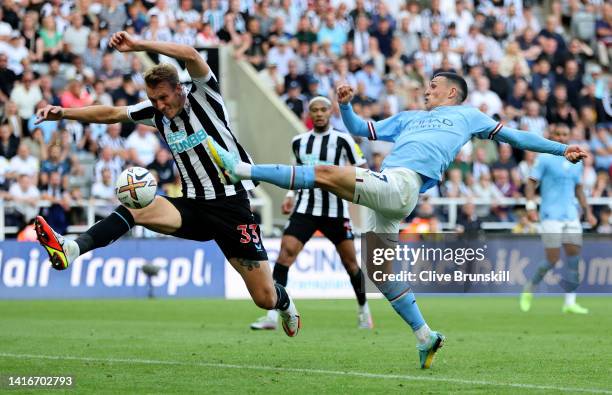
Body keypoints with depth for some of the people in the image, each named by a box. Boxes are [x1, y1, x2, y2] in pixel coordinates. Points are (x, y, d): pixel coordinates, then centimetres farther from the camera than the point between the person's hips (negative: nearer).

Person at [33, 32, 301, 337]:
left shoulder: (203, 96, -10)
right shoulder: (156, 111, 6)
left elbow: (191, 56, -28)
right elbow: (111, 114, 7)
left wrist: (138, 45, -34)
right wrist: (63, 113, -5)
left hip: (231, 206, -4)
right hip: (193, 207, 4)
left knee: (265, 298, -3)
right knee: (135, 207, -24)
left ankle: (285, 303, 34)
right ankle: (71, 249, -41)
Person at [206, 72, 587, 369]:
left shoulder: (467, 115, 20)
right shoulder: (410, 118, 36)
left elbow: (512, 135, 23)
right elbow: (362, 130, 36)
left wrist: (560, 148, 20)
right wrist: (346, 106, 18)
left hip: (400, 183, -8)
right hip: (388, 192, 8)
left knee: (326, 173, -20)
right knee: (377, 264, 4)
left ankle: (240, 169, -23)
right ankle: (424, 335, 8)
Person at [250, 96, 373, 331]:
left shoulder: (343, 140, -4)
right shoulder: (299, 142, 9)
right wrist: (291, 194, 13)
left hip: (336, 210, -2)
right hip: (305, 208, 2)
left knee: (350, 262, 6)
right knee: (286, 252, -16)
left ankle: (363, 310, 31)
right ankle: (272, 316, -20)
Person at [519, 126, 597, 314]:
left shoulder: (576, 162, 14)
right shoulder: (544, 159, -2)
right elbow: (531, 183, -6)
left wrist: (588, 212, 16)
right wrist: (530, 205, -20)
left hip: (571, 216, 5)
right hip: (551, 215, -5)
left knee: (574, 255, -5)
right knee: (553, 259, -9)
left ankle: (570, 303, -3)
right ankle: (529, 289, 14)